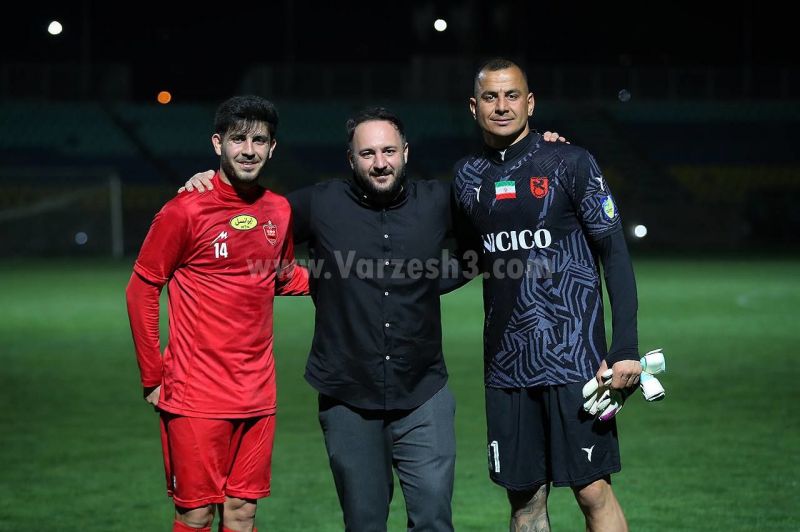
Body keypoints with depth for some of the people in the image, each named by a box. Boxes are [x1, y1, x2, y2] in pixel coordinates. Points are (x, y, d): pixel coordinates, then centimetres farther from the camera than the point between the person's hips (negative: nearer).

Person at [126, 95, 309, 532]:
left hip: (257, 395, 5)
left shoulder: (280, 212, 6)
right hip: (197, 395, -5)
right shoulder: (187, 210, -9)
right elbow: (141, 291, -4)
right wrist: (152, 377, -5)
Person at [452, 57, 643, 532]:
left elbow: (615, 254, -4)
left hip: (573, 355, -4)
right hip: (507, 364, 5)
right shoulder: (468, 177, 11)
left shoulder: (570, 163, -3)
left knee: (593, 490, -6)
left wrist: (626, 348, -10)